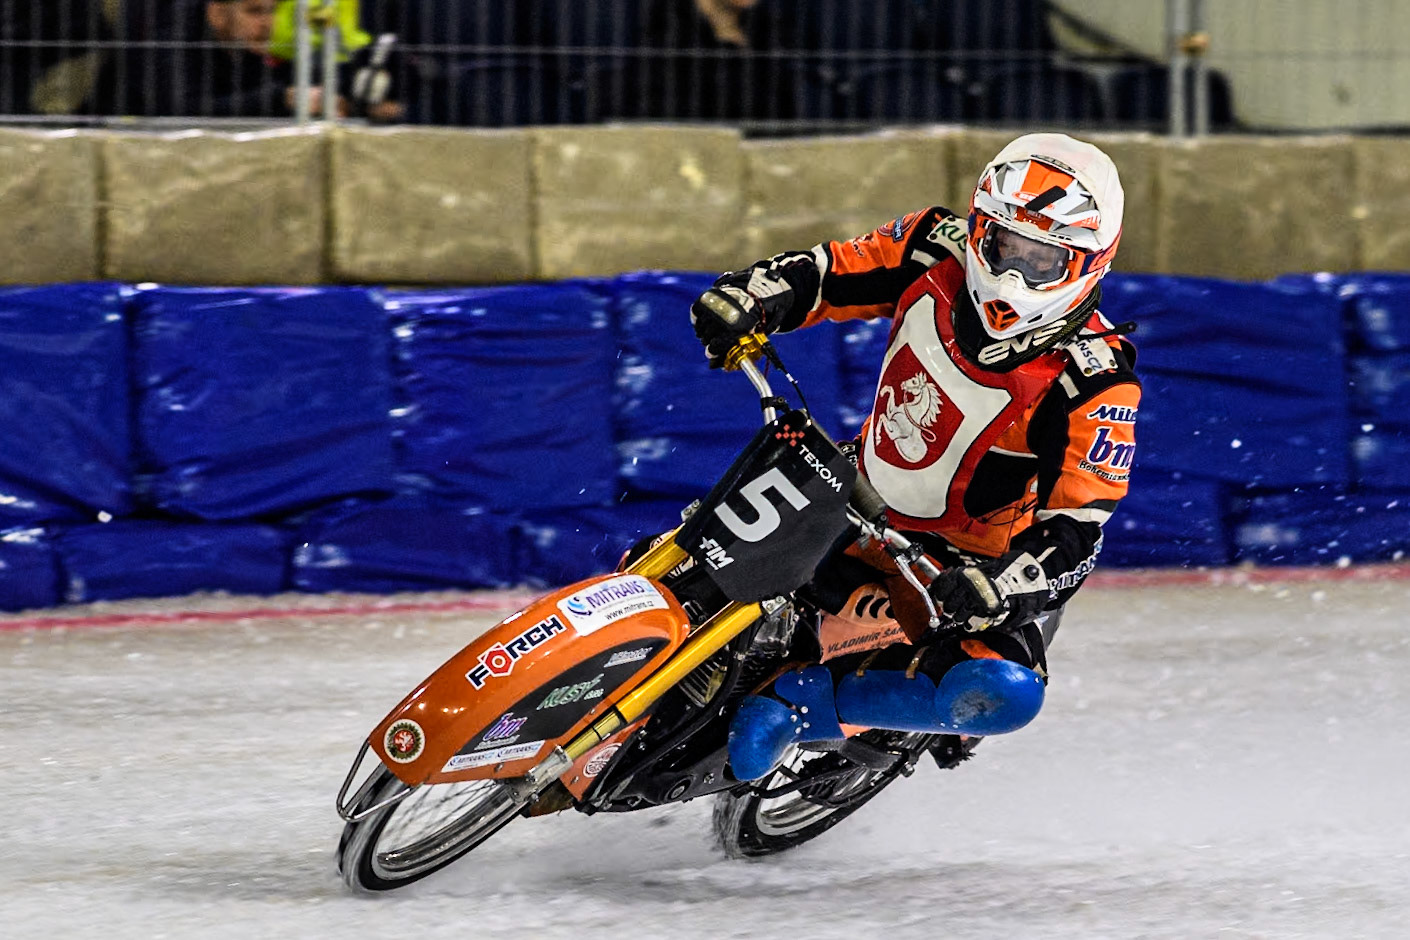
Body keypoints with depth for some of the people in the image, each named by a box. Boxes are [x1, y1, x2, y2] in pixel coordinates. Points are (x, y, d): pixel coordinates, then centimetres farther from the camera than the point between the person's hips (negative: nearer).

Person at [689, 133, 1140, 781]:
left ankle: (791, 703, -26)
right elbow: (831, 272, 2)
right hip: (864, 507, 5)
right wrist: (752, 294, -20)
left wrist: (999, 582, -44)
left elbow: (1073, 531, -26)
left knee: (1002, 696, -33)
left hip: (981, 559, -5)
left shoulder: (1094, 382, -24)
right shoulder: (937, 254, -11)